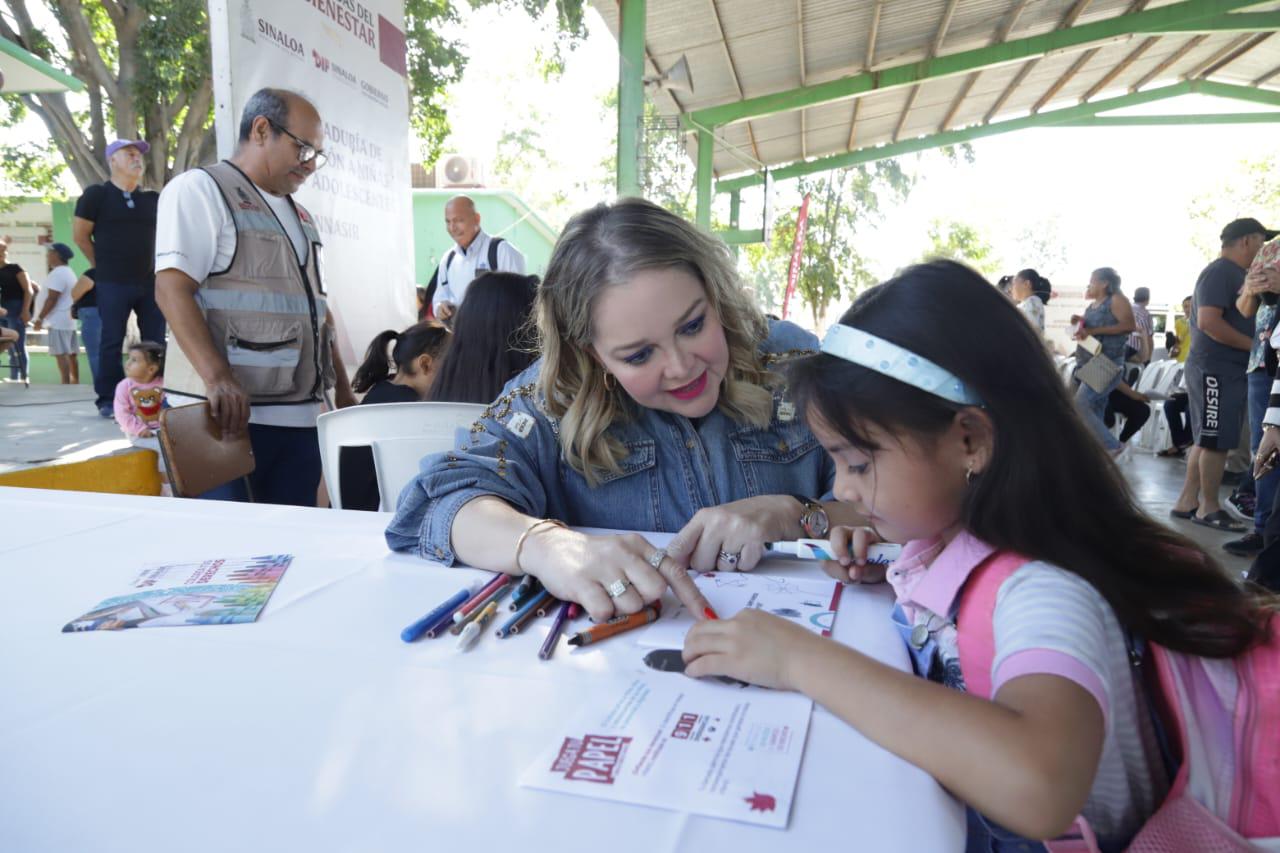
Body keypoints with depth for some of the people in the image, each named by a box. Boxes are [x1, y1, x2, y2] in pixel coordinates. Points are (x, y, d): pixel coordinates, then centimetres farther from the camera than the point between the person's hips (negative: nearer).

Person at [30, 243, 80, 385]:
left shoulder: (57, 273, -14)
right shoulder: (68, 272, 19)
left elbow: (52, 299, -19)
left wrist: (40, 318, -14)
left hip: (59, 320, -10)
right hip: (69, 318, 10)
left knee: (61, 354, -12)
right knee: (71, 353, 11)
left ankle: (66, 384, -16)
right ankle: (75, 382, 14)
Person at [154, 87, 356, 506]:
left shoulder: (299, 215, 23)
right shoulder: (200, 189, -2)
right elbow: (173, 289, -13)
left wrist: (344, 394, 17)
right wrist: (216, 378, -26)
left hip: (298, 416, 7)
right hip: (229, 411, -7)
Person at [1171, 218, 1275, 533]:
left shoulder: (1236, 274, 19)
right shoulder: (1221, 272, -12)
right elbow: (1208, 321, -22)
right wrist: (1255, 346, -17)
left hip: (1229, 370, 10)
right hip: (1217, 370, -10)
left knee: (1208, 440, 11)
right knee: (1216, 442, -4)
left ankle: (1187, 501, 17)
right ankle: (1208, 508, 5)